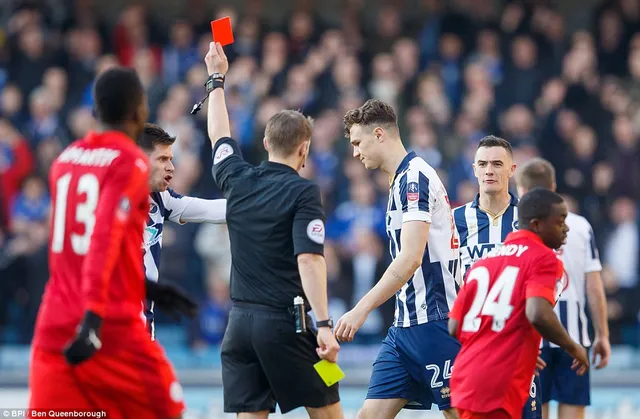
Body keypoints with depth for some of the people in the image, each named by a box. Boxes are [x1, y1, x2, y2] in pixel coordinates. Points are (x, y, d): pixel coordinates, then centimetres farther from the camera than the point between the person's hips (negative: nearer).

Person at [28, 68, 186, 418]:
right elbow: (106, 236, -21)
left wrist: (145, 287, 38)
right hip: (113, 330, -6)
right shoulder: (131, 162, -6)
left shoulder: (64, 161, 16)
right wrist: (93, 316, -29)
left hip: (54, 329, 6)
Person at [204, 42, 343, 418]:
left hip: (240, 323, 5)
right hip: (286, 324, -5)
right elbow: (309, 259, -18)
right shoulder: (303, 192, -8)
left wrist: (217, 79, 41)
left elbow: (219, 137, 27)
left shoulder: (237, 180, 8)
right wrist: (324, 324, -22)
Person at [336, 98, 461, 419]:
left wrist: (361, 310, -25)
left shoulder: (415, 176, -12)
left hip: (433, 323, -10)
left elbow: (411, 258, -22)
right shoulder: (403, 179, 18)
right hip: (405, 325, 10)